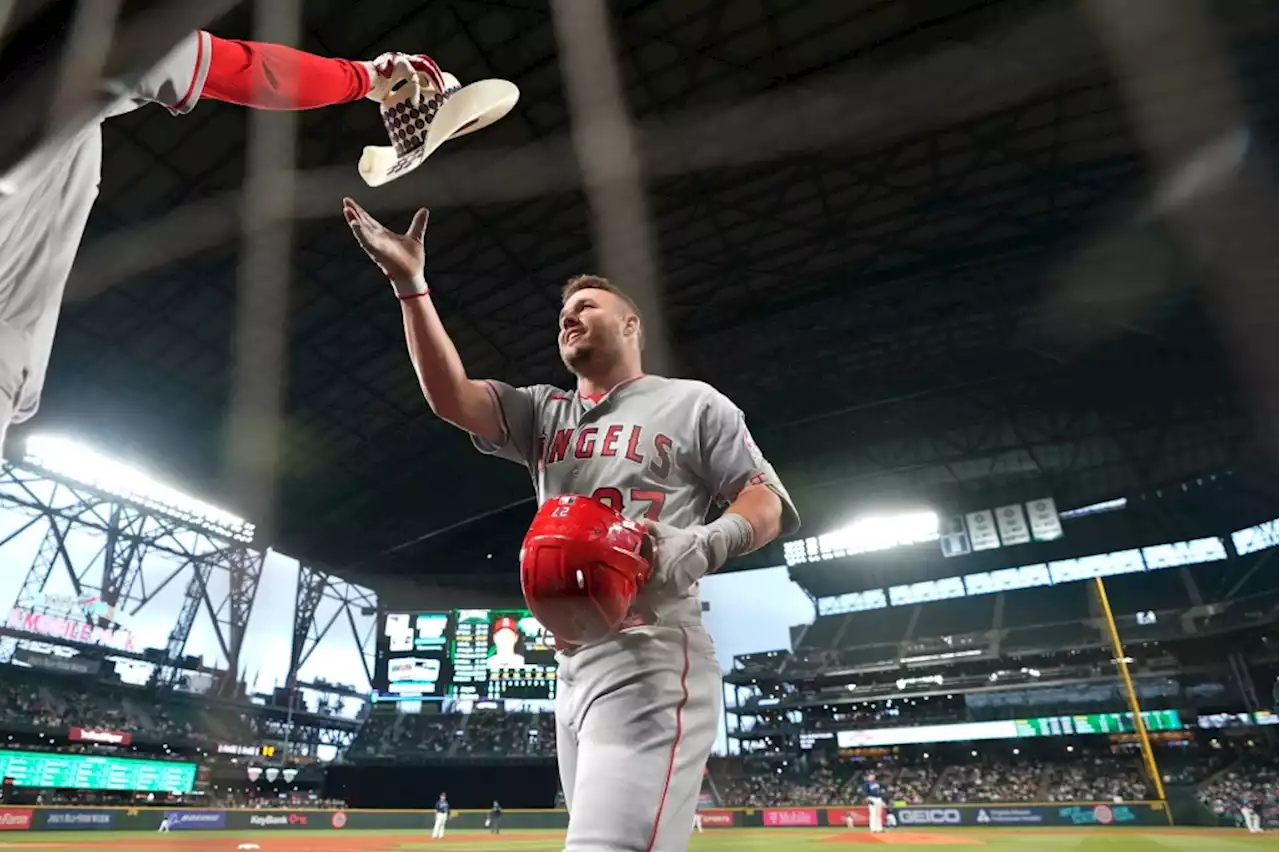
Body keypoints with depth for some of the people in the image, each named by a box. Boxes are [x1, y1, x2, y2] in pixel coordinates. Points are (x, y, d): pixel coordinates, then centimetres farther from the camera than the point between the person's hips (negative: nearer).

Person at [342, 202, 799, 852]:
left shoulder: (692, 402, 7)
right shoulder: (542, 412, 19)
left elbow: (767, 502, 2)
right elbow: (450, 396, 5)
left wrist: (702, 545, -18)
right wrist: (410, 283, 1)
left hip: (651, 663, -6)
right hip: (572, 669, 6)